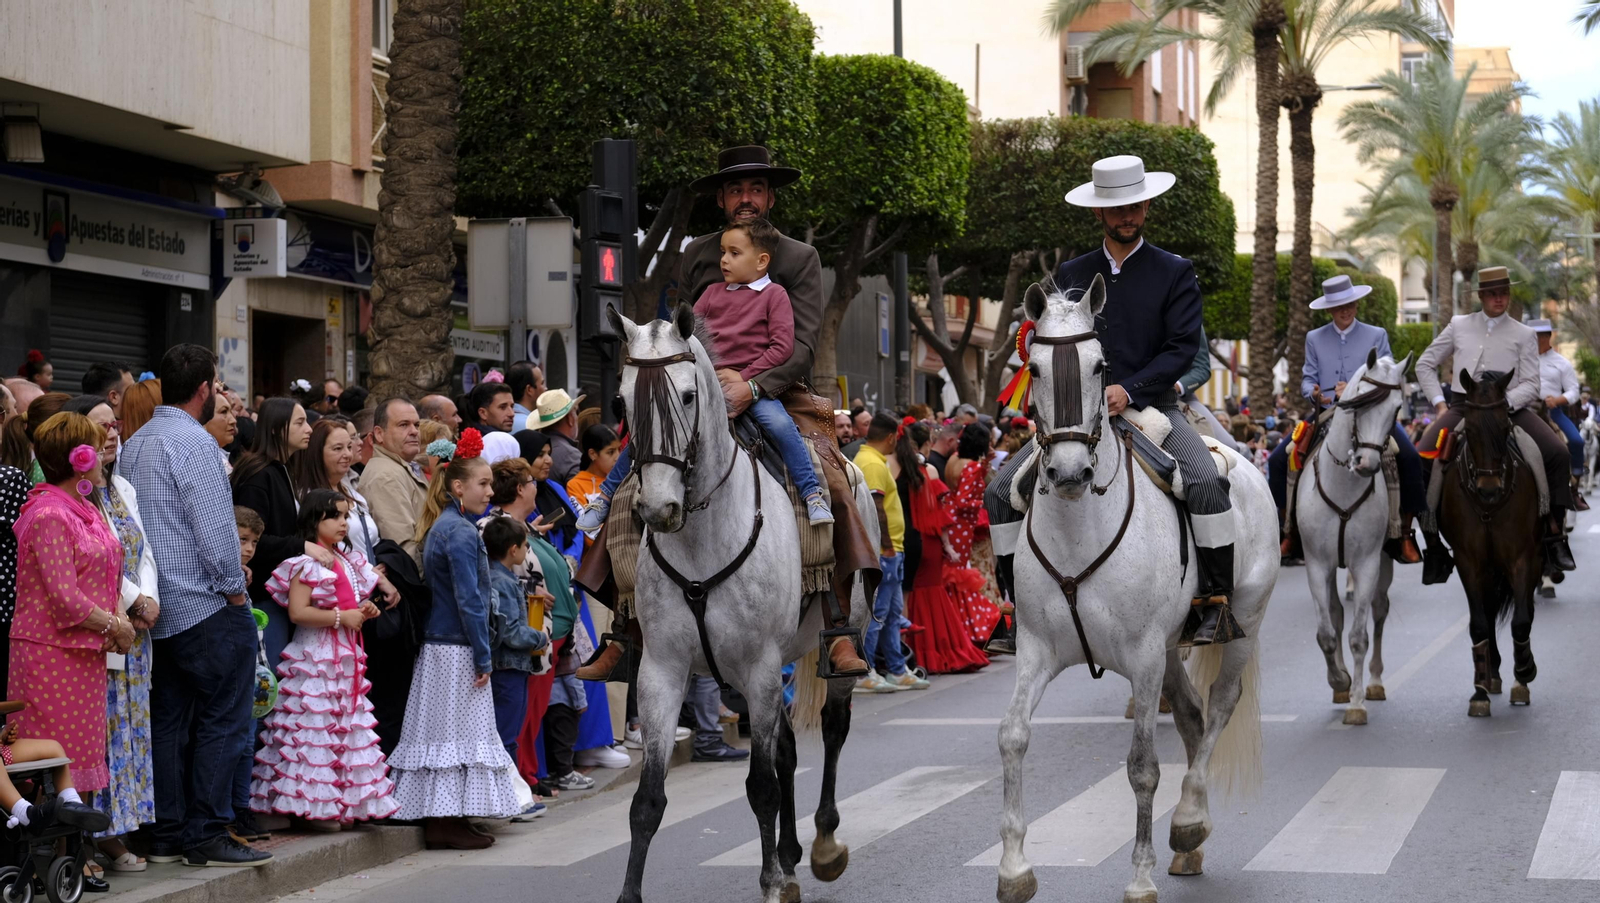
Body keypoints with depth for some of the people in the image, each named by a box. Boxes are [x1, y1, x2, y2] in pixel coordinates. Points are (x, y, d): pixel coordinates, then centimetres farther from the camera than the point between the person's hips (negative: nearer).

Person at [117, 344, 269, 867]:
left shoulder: (133, 446, 13)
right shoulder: (192, 442, -14)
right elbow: (214, 525, -18)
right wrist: (234, 586, -7)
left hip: (159, 609, 9)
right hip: (207, 607, -9)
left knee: (168, 721, 10)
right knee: (221, 720, -3)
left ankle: (166, 835, 12)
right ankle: (206, 836, -4)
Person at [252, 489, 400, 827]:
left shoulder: (348, 559, 15)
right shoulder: (307, 564, -12)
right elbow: (297, 612, -21)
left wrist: (363, 611, 6)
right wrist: (341, 617, -19)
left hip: (346, 657, 9)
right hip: (315, 658, -9)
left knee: (347, 726, 9)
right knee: (315, 725, -9)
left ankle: (343, 803, 15)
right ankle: (314, 803, -7)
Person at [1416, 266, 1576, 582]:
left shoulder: (1524, 335, 12)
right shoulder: (1459, 326, 15)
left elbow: (1530, 385, 2)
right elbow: (1425, 365, 19)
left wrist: (1504, 402, -17)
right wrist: (1439, 403, 5)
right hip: (1462, 406, 1)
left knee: (1558, 453, -25)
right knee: (1421, 460, -23)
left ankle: (1554, 533, -17)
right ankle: (1433, 544, -12)